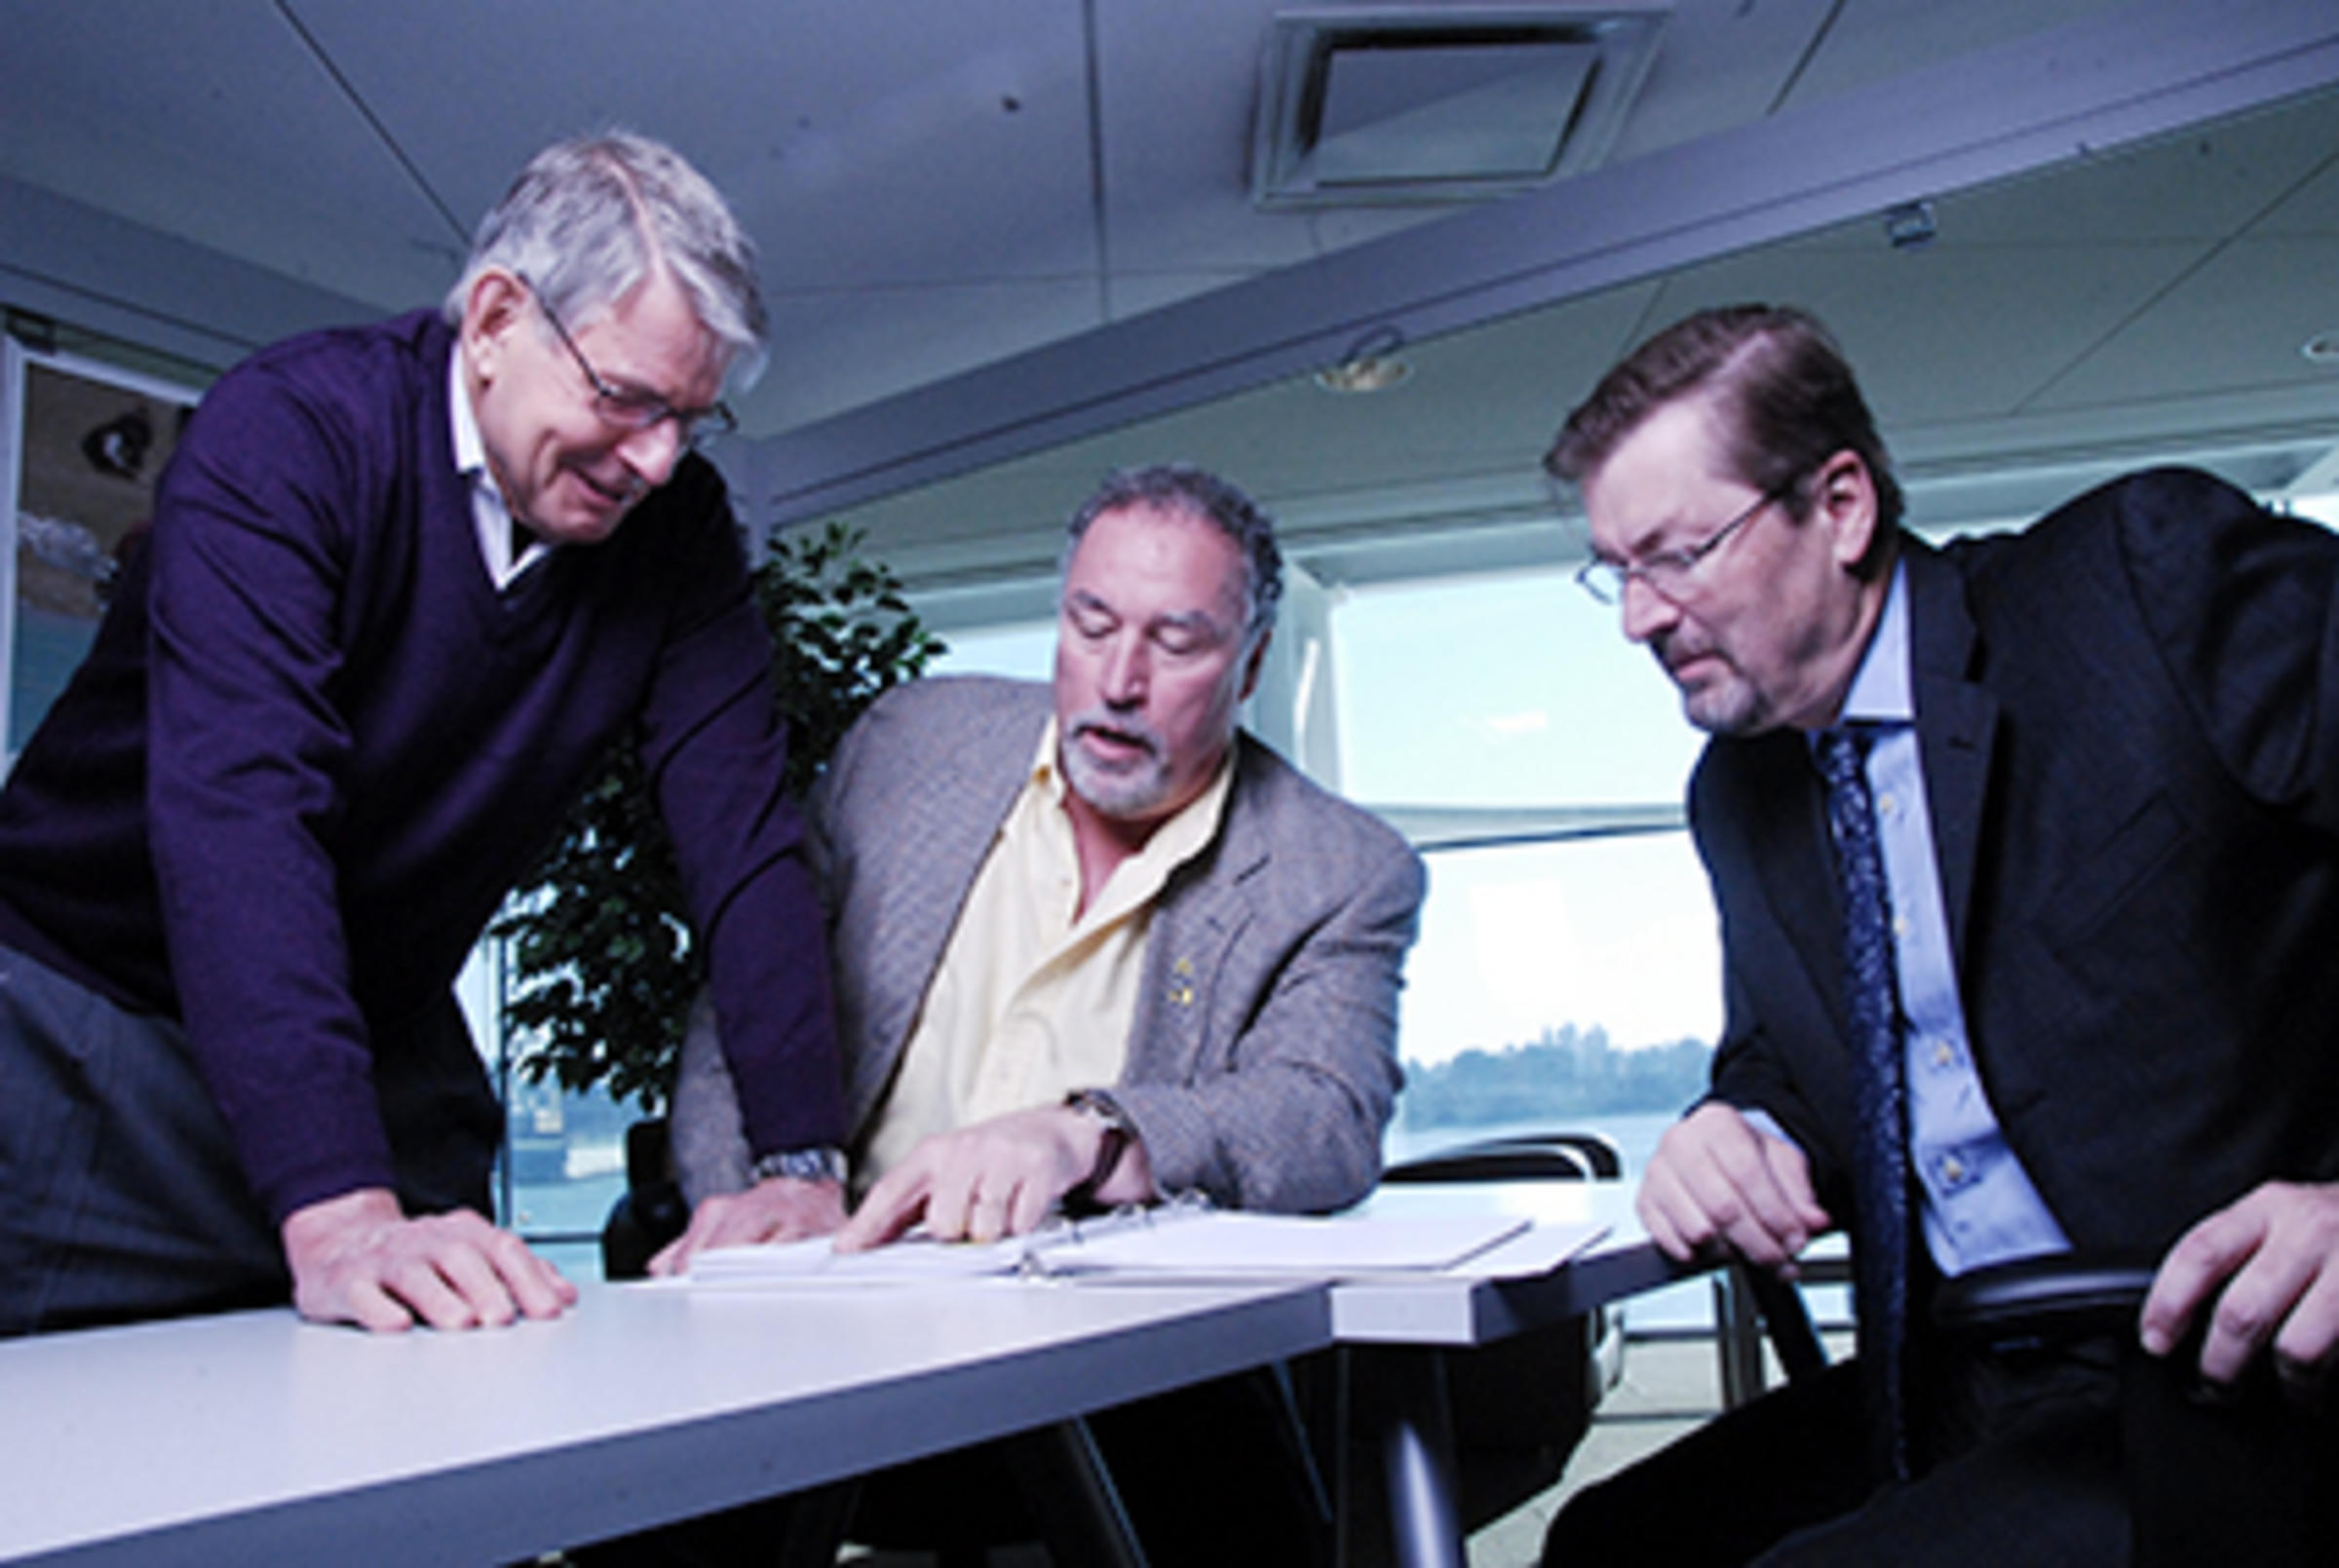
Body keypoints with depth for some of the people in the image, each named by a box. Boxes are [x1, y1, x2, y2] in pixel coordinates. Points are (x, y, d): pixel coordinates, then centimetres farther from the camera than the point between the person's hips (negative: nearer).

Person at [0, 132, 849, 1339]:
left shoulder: (677, 527, -6)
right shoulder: (289, 433, -20)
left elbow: (743, 832, -10)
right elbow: (239, 806, -33)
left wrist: (802, 1166, -22)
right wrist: (337, 1212, -43)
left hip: (382, 1049, 4)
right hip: (99, 1025, -3)